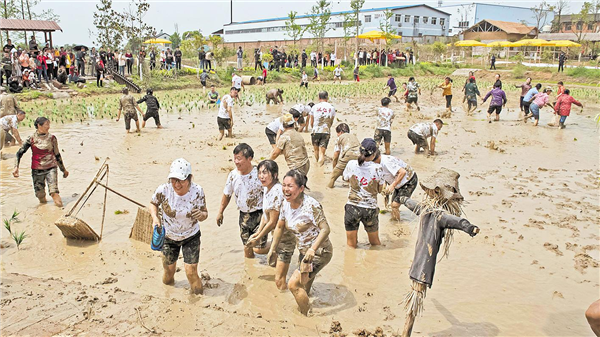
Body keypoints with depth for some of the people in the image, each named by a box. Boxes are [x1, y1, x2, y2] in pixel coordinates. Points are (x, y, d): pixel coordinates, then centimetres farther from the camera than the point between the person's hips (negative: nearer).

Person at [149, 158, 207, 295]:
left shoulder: (197, 191, -24)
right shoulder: (163, 190, -24)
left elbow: (204, 214, -12)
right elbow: (152, 204, -2)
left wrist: (201, 215, -36)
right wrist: (155, 217, -21)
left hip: (191, 237, -1)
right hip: (168, 236, 1)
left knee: (191, 272, -8)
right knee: (168, 272, 15)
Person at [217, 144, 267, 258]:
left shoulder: (259, 173, -18)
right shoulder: (233, 175, -3)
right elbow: (227, 195, 12)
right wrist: (220, 212, 17)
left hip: (259, 214, -4)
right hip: (244, 215, 5)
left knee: (258, 249, -6)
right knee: (247, 247, 11)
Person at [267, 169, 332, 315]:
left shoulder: (311, 205, -26)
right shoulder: (286, 204, -4)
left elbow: (325, 229, -27)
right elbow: (279, 227, 10)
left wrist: (312, 249, -38)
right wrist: (272, 249, 11)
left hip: (319, 252, -8)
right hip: (304, 252, 8)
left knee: (293, 284, -13)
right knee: (304, 288, 24)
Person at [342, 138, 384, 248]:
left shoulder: (351, 164, -8)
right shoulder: (377, 168, -12)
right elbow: (380, 189, 2)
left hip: (352, 207, 0)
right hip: (370, 209, 0)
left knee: (351, 245, 14)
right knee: (375, 242, 23)